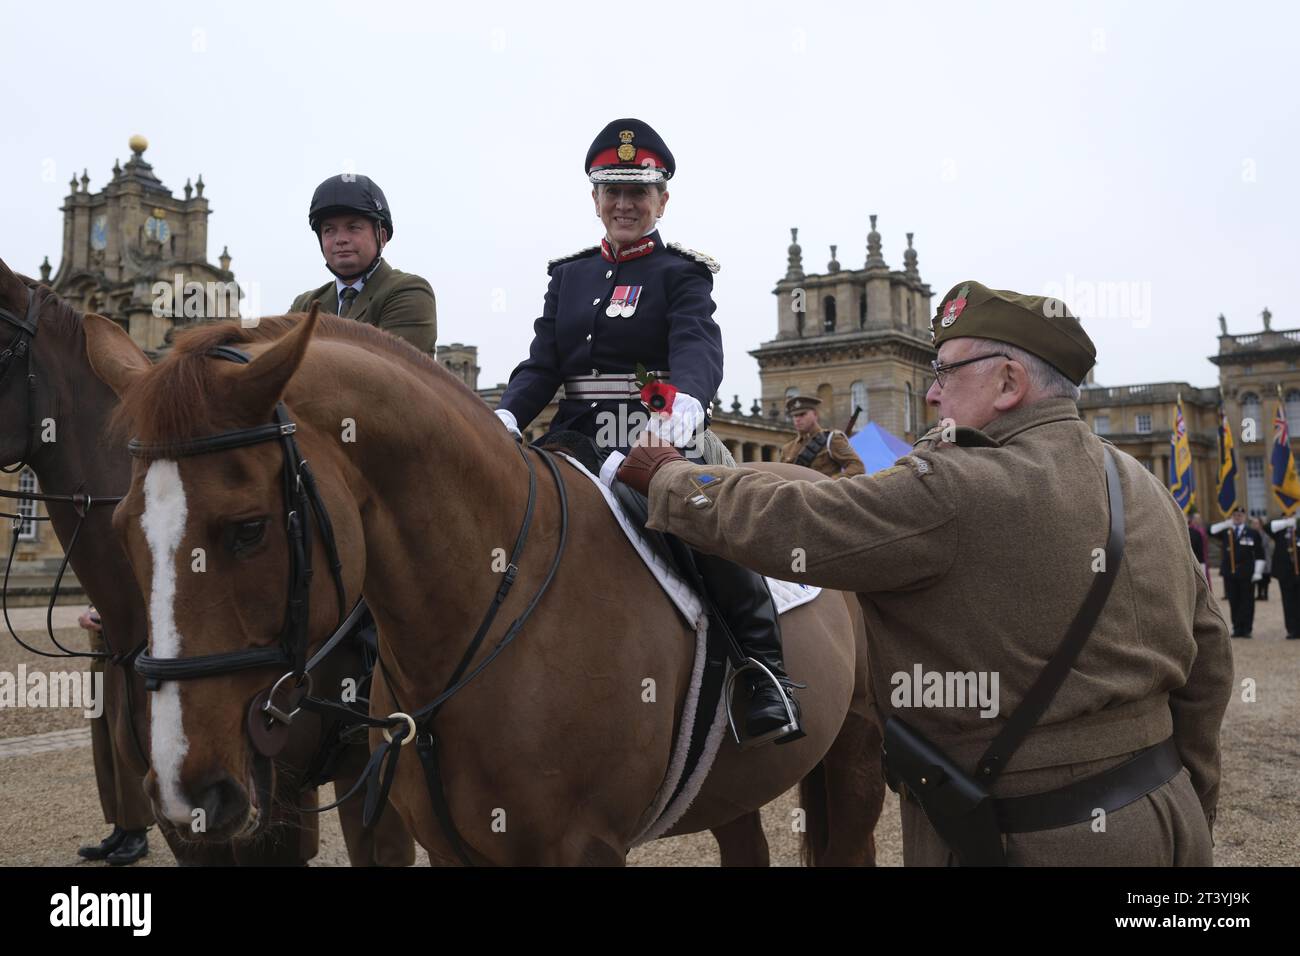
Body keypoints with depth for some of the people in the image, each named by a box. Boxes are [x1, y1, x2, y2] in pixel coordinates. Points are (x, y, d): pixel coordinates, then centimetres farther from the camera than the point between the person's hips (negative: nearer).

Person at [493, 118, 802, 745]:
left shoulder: (683, 273, 4)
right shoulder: (568, 275, 18)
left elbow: (697, 345, -16)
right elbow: (542, 363, 9)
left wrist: (685, 398, -39)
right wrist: (507, 416, -13)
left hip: (665, 439, -4)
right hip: (579, 440, 5)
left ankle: (765, 673, -15)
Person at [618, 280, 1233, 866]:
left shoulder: (956, 493, -21)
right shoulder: (1146, 489, 6)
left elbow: (779, 524, -19)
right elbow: (1208, 657, 11)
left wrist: (666, 478, -2)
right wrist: (1192, 810, 21)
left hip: (1033, 841, -8)